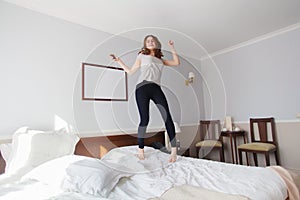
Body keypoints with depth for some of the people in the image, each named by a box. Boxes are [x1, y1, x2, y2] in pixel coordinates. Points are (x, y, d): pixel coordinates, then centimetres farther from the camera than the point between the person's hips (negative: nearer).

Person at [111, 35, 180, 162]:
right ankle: (140, 150, 4)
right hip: (143, 87, -2)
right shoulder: (141, 55, 21)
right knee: (144, 119, -9)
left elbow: (176, 62, 25)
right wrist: (118, 61, 18)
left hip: (156, 88, 3)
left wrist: (172, 49, 25)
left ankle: (174, 150, -7)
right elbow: (130, 71, 20)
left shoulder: (160, 59, 29)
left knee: (167, 117, -13)